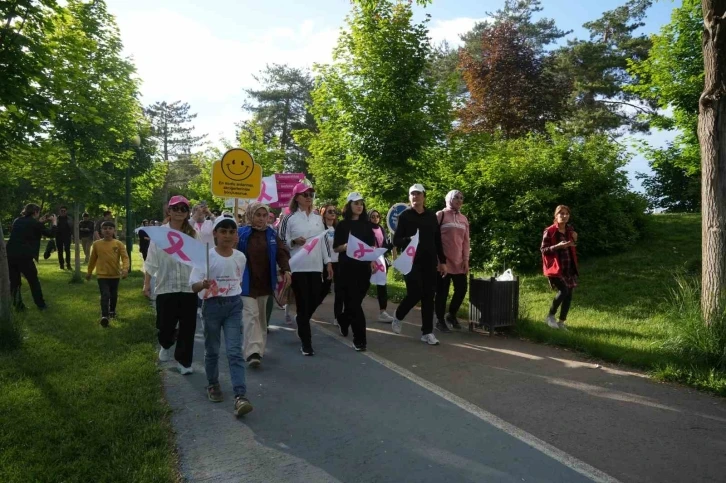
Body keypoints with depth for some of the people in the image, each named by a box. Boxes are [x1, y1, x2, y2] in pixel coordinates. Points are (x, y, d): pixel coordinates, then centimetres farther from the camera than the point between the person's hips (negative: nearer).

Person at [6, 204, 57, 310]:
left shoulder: (17, 220, 14)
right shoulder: (35, 223, -3)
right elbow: (51, 234, 4)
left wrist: (40, 222, 30)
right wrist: (54, 222, 18)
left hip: (9, 254, 5)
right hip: (24, 256, -5)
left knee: (14, 281, 16)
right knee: (33, 281, 11)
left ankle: (18, 305, 19)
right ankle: (41, 305, 17)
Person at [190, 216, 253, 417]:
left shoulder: (240, 257, 0)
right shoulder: (207, 256, -10)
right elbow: (193, 285, -14)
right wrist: (203, 284, -35)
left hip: (234, 305, 1)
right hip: (212, 305, -1)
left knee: (235, 351, -6)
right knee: (212, 350, 13)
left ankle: (240, 396, -12)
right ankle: (213, 385, 36)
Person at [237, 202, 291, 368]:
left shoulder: (271, 234, 5)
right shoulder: (241, 233, -5)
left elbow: (282, 252, 0)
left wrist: (286, 269, -14)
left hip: (265, 283, 4)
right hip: (247, 283, -4)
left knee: (262, 316, 15)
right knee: (251, 315, -12)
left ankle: (259, 348, 29)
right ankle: (252, 352, -15)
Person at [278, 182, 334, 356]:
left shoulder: (318, 218, 12)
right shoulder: (289, 219, -2)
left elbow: (324, 241, 14)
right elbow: (281, 243, 0)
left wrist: (328, 262, 10)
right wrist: (294, 241, -18)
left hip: (316, 267, 4)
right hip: (298, 268, -4)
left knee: (315, 301, 8)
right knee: (303, 304, -1)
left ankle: (301, 323, 39)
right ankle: (306, 343, 9)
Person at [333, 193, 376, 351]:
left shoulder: (367, 224, 10)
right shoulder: (342, 225, 0)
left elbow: (372, 245, 12)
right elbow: (336, 248, -1)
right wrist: (346, 246, -20)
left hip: (363, 268, 4)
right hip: (347, 268, -4)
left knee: (356, 301, 13)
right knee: (354, 303, -4)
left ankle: (343, 321, 42)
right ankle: (359, 339, 0)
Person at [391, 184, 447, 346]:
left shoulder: (432, 216, 10)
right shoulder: (405, 216, -1)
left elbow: (438, 240, 13)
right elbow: (396, 240, -4)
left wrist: (442, 261, 11)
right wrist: (409, 240, -24)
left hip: (429, 262, 4)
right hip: (411, 261, -4)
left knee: (428, 296, 3)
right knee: (415, 293, -11)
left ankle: (427, 332, 12)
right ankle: (398, 317, 18)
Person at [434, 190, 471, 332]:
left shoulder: (464, 219, 13)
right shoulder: (440, 215, -2)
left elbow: (466, 241, 14)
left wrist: (466, 260, 6)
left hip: (459, 262, 5)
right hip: (443, 260, -5)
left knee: (462, 288, 6)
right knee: (442, 291, -1)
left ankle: (451, 315, 26)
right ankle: (440, 320, 12)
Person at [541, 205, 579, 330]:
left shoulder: (570, 229, 10)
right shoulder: (549, 231, -9)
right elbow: (543, 249, -10)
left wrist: (574, 240, 2)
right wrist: (558, 246, -23)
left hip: (569, 267, 7)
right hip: (555, 267, -7)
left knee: (569, 294, 3)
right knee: (563, 291, -19)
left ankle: (561, 322, 16)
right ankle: (550, 316, 2)